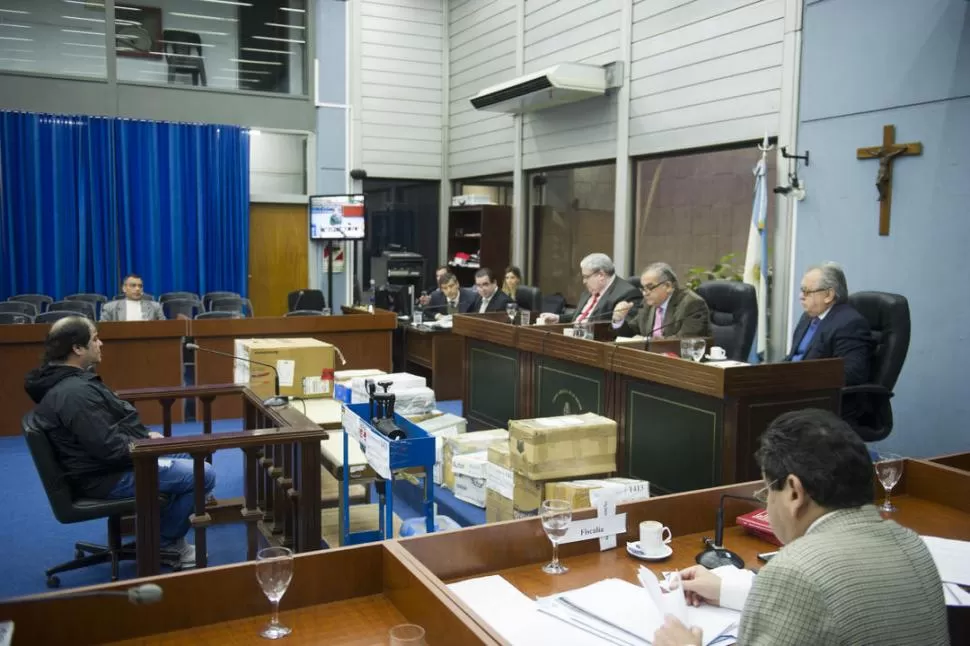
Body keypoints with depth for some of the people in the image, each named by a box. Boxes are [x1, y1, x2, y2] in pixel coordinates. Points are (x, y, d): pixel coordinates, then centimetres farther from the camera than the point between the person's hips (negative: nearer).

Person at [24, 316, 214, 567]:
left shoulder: (70, 379, 8)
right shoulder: (74, 392, -27)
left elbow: (115, 418, 18)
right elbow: (107, 448, -29)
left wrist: (146, 434, 6)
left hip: (103, 460, 11)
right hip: (105, 475, -11)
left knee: (186, 457, 23)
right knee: (203, 474, -16)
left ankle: (163, 531, 24)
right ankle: (167, 540, 6)